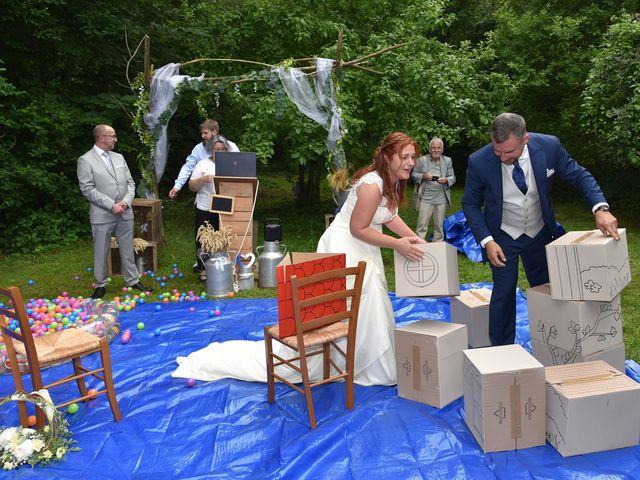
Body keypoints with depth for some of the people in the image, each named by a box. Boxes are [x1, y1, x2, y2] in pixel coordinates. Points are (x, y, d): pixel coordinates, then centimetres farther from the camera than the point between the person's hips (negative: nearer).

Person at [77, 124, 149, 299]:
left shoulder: (119, 157, 12)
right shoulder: (85, 160, -6)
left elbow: (130, 182, 11)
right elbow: (88, 189, -12)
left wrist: (126, 201, -7)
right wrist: (111, 205, -16)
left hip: (125, 213, 5)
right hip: (102, 215, -5)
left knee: (128, 249, 12)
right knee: (101, 252, 5)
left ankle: (132, 280, 24)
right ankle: (101, 285, 19)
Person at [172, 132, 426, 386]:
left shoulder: (394, 181, 6)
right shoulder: (372, 184, -25)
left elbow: (390, 216, 17)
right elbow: (358, 229, -23)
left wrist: (414, 238, 4)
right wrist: (396, 244, -25)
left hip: (363, 251, 10)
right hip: (344, 251, -10)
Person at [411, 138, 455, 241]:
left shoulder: (447, 161, 8)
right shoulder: (421, 160, 3)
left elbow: (453, 177, 9)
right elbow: (414, 175, 5)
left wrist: (446, 180, -14)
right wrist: (423, 176, -14)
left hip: (441, 199, 2)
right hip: (425, 198, -2)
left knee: (439, 226, 11)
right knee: (422, 225, -3)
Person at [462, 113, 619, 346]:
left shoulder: (549, 146, -21)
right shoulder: (479, 162, -24)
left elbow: (579, 175, -8)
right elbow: (470, 204, -11)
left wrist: (600, 208, -24)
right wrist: (486, 241, -21)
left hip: (540, 233, 3)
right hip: (502, 237, -2)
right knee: (503, 291, -2)